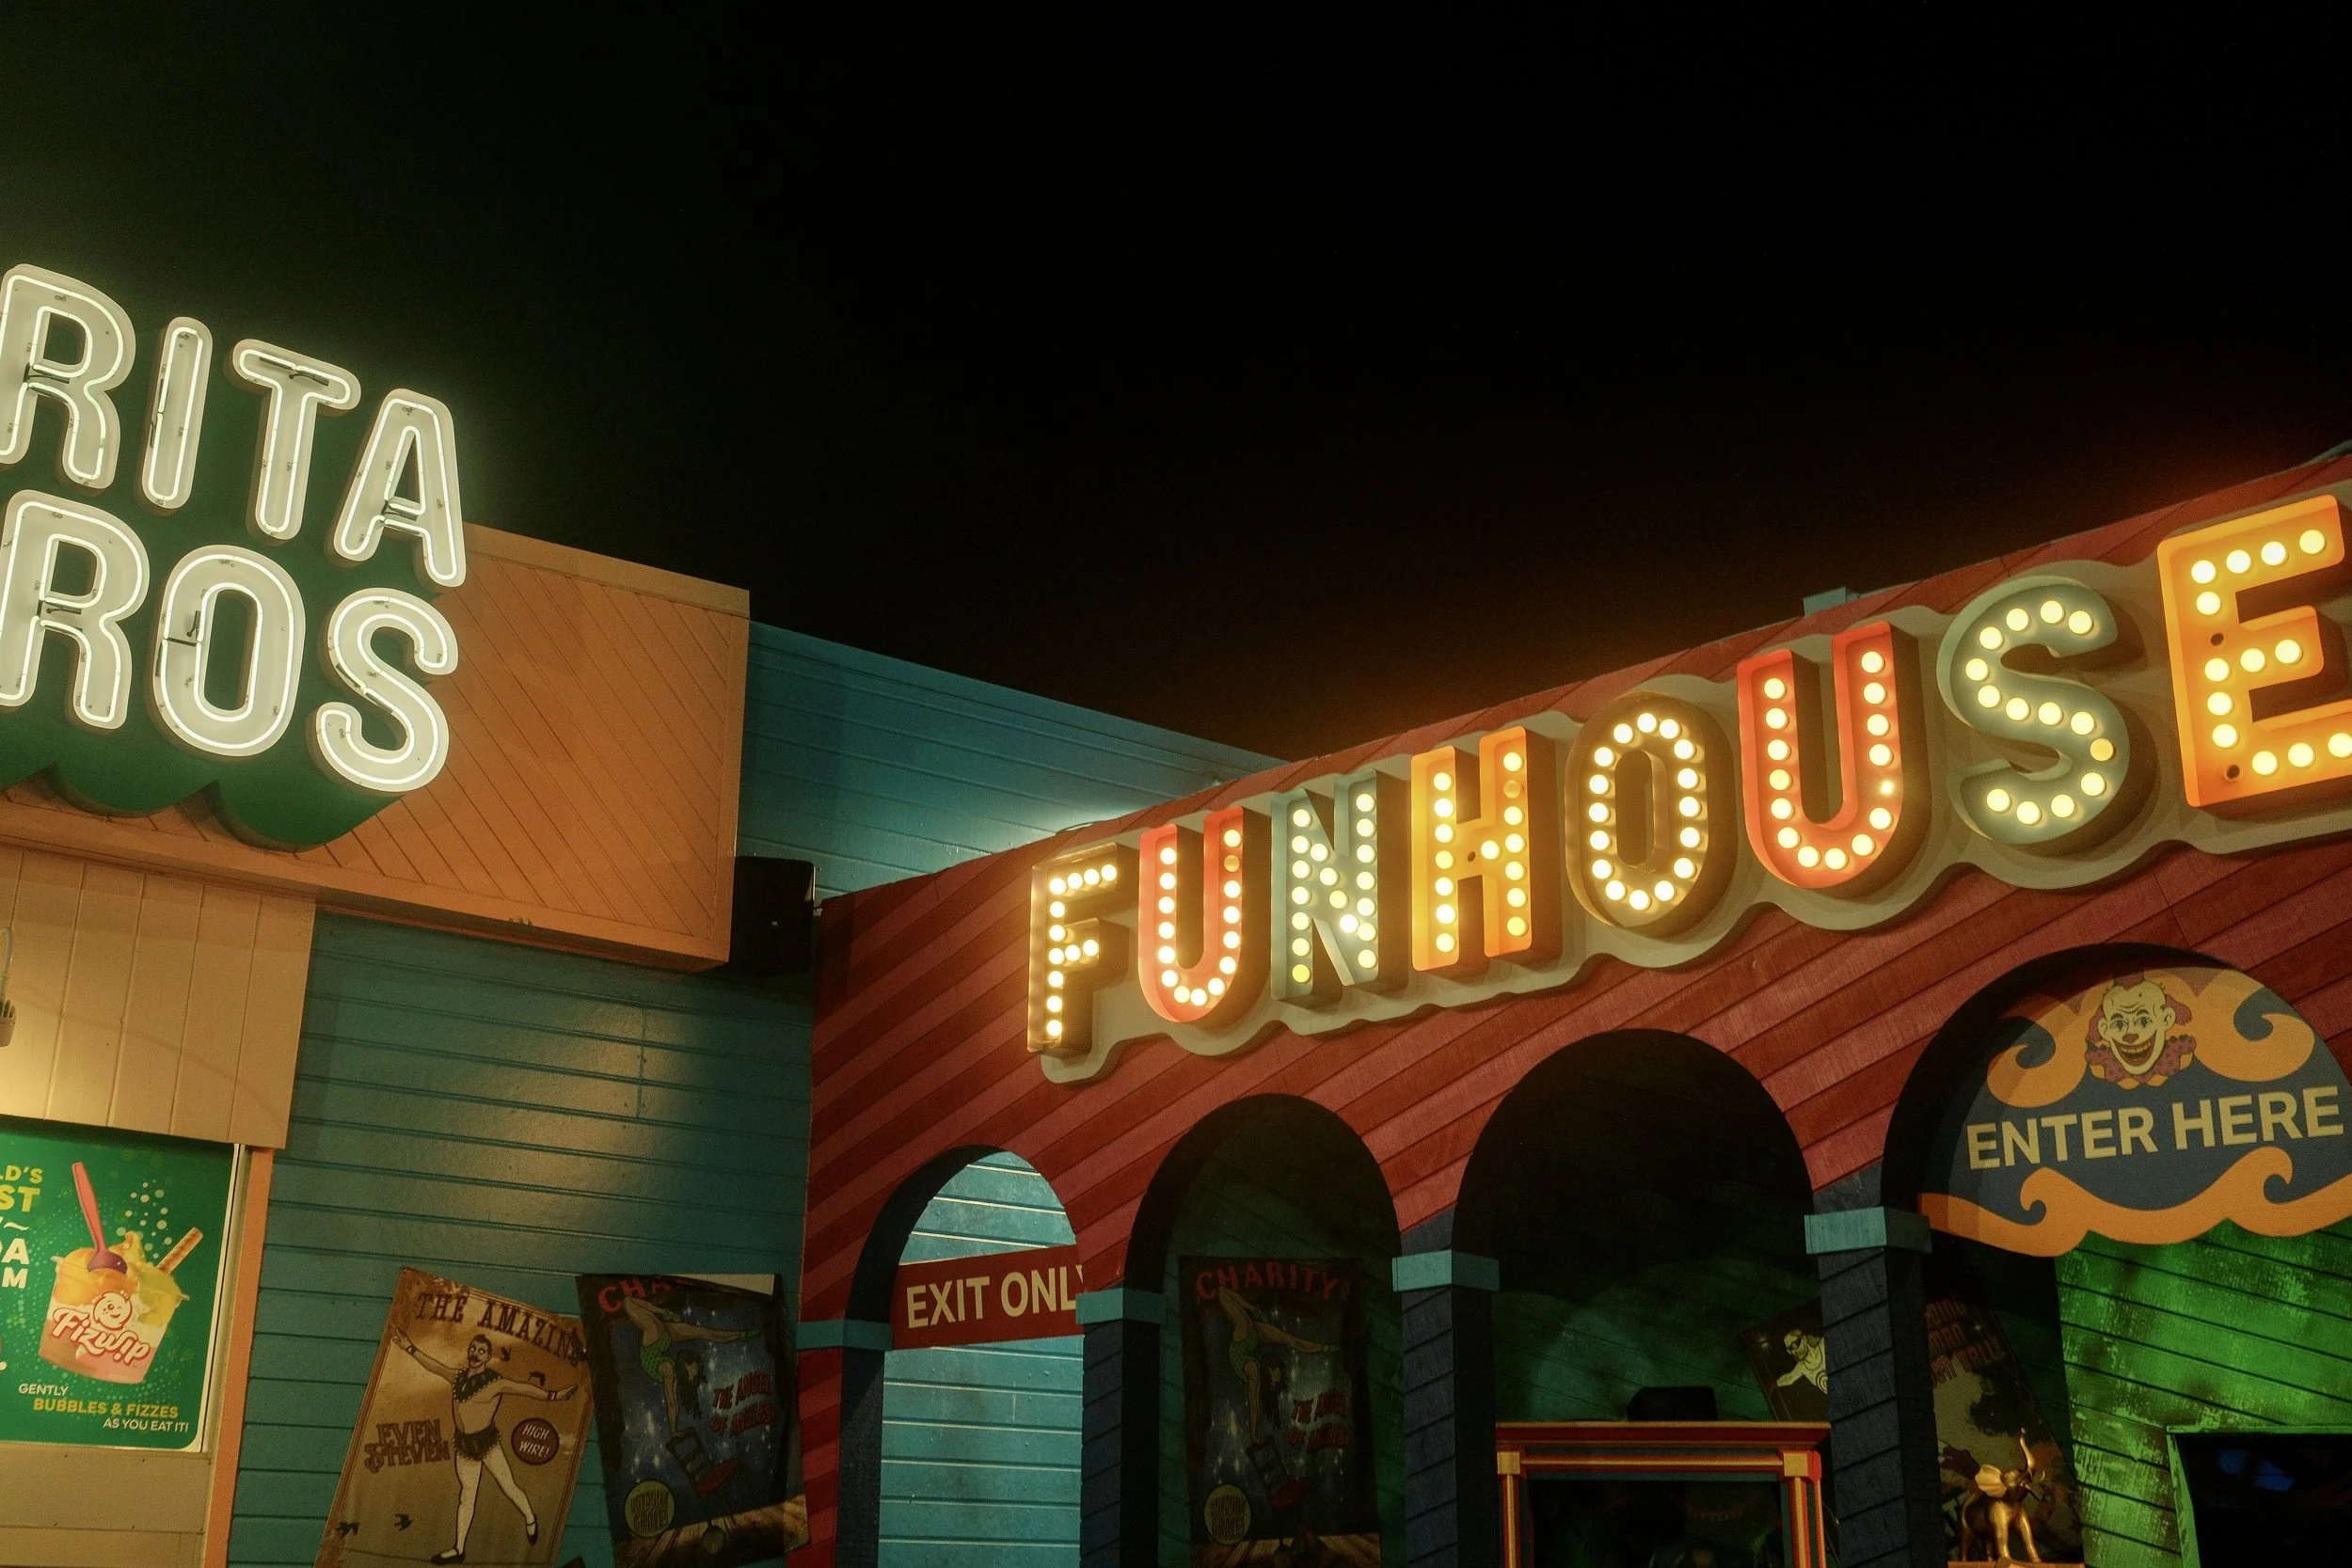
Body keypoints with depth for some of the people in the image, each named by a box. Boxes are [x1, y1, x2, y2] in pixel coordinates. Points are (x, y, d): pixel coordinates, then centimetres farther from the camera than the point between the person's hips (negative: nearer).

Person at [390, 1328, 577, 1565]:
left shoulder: (495, 1383, -10)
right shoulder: (458, 1376, 5)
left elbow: (524, 1389, -16)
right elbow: (433, 1365, 17)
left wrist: (552, 1395, -26)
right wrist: (410, 1348, 20)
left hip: (487, 1442, -4)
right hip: (463, 1444, 4)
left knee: (509, 1487, 3)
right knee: (466, 1496, 10)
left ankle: (530, 1520, 28)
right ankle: (458, 1549, 15)